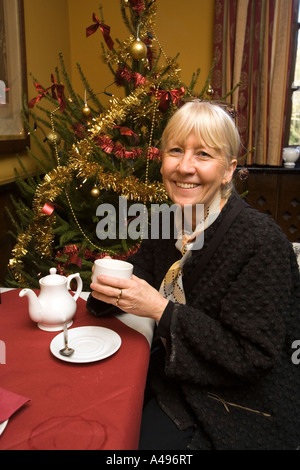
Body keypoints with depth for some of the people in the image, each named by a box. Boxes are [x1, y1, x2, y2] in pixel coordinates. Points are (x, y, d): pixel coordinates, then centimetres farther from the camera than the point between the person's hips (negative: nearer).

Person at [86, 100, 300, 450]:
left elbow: (252, 357, -24)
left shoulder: (262, 241, -25)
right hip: (174, 376, 6)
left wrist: (163, 311, -27)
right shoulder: (166, 224, -3)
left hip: (241, 403, -5)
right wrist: (108, 290, -15)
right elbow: (141, 275, 8)